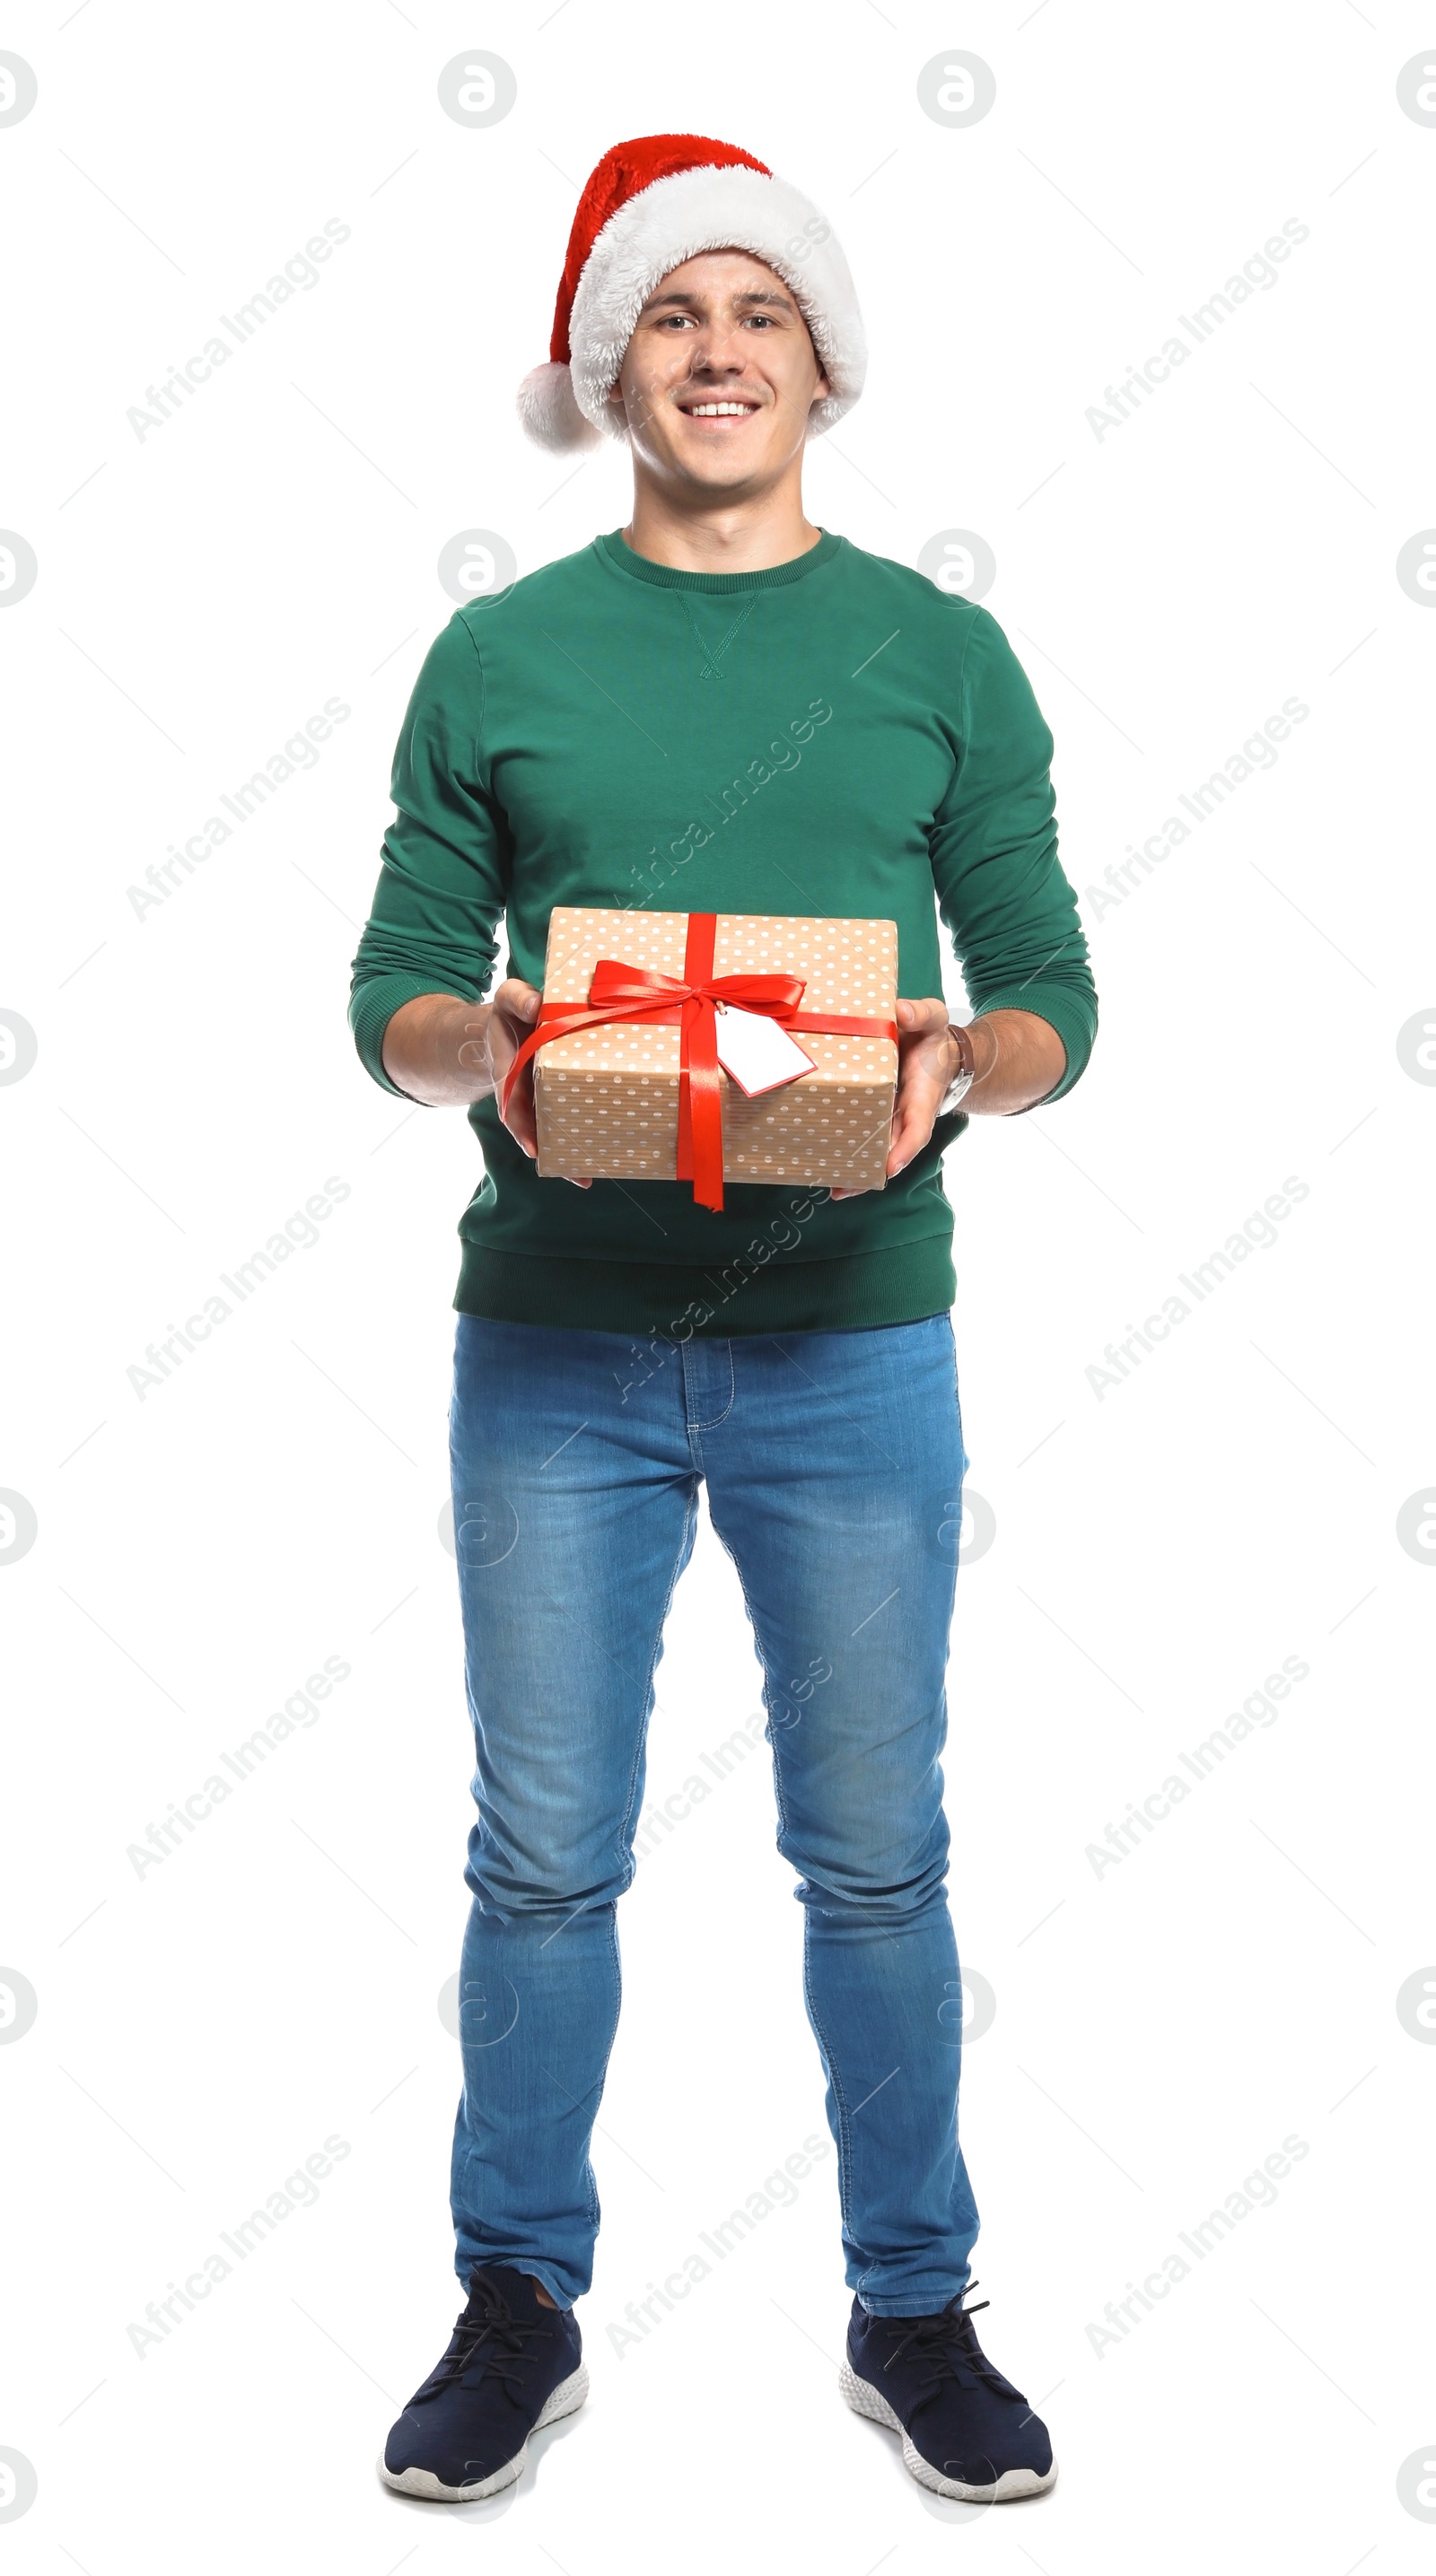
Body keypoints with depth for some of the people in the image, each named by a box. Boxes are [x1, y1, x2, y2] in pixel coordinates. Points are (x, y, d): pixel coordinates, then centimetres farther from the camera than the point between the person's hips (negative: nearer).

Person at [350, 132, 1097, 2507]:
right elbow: (393, 994, 6)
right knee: (545, 1857, 7)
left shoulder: (938, 655, 5)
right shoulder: (500, 659, 6)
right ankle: (521, 2308, 25)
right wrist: (480, 1042, -17)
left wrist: (963, 1063, -17)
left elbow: (1055, 996, 5)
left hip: (850, 1339, 0)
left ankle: (914, 2310, 25)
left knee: (875, 1862, 8)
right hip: (557, 1343, 0)